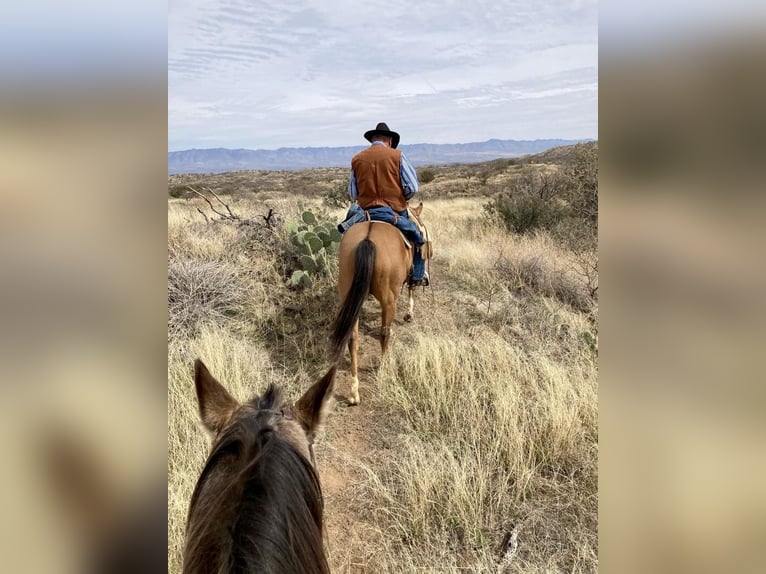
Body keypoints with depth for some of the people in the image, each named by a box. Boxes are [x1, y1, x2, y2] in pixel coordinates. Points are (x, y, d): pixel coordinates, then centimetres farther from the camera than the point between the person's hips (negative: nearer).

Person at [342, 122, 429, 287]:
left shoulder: (357, 159, 4)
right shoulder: (397, 155, -3)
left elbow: (352, 194, 7)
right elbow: (412, 188, -7)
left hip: (365, 211, 2)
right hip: (395, 211, -2)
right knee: (417, 237, 20)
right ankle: (417, 276, 16)